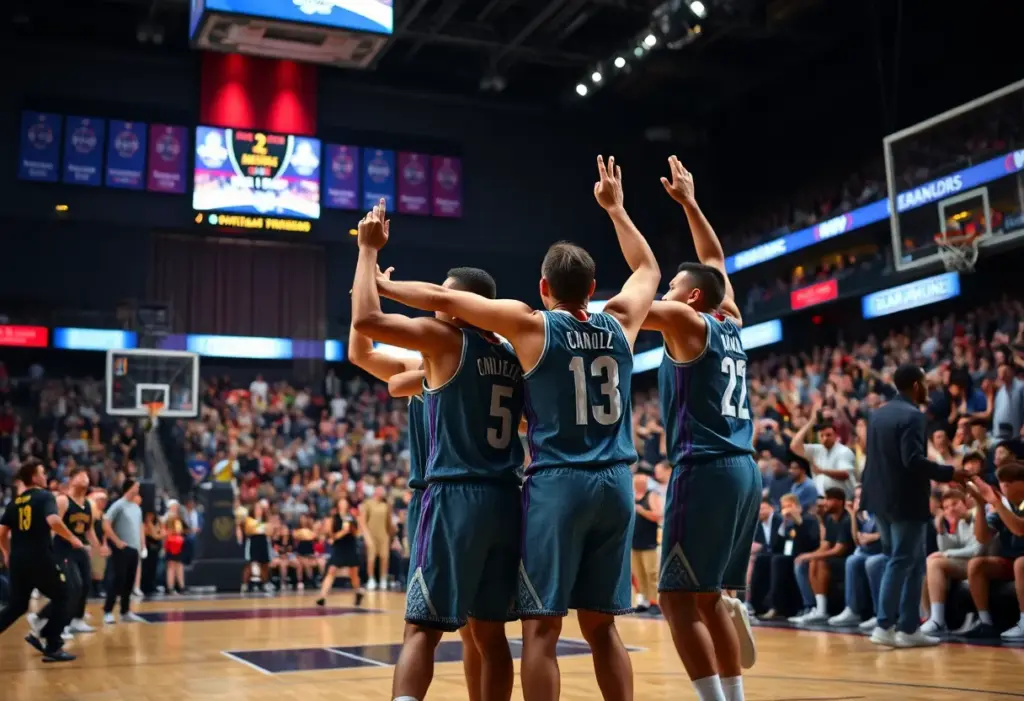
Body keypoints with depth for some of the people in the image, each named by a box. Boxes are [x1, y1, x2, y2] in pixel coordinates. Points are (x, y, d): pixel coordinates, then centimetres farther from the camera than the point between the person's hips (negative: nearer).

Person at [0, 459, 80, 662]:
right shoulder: (44, 496, -7)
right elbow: (53, 521, -24)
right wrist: (72, 538, -11)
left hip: (18, 559, 6)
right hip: (40, 558, -6)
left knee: (17, 605, 19)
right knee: (62, 599, 9)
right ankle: (52, 648, 6)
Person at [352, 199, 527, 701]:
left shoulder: (444, 338, -6)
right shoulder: (513, 355, 13)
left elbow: (365, 320, -14)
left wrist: (369, 249, -4)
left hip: (455, 497, -6)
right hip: (504, 500, 6)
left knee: (422, 629, -3)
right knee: (489, 630, 13)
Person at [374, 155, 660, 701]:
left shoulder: (531, 324, -4)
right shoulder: (619, 324, 9)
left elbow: (444, 299, -2)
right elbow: (648, 270, 28)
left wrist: (380, 284, 12)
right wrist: (615, 208, 36)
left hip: (557, 483, -5)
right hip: (615, 483, 5)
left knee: (541, 626, -1)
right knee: (600, 625, 13)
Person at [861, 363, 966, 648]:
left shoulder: (878, 413, 12)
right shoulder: (913, 416, -15)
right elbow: (913, 460, -24)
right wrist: (948, 473, -16)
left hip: (882, 497, 9)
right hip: (906, 501, -9)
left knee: (913, 562, 15)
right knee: (901, 563, 0)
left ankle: (910, 628, 16)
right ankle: (884, 627, 4)